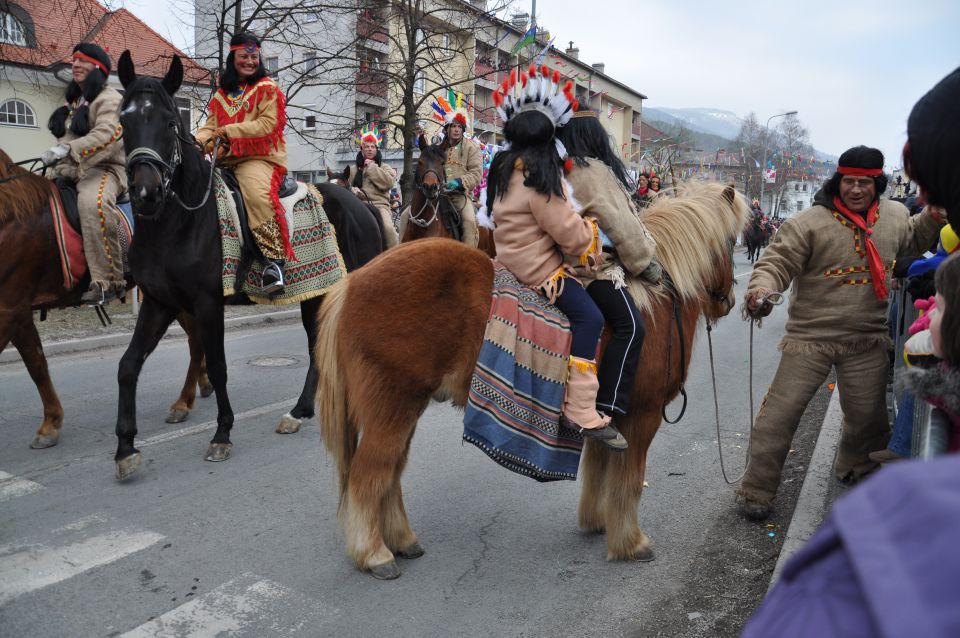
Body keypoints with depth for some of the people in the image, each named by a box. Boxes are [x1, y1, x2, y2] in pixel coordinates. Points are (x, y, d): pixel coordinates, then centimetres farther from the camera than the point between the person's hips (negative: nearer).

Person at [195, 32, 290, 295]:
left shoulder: (268, 89, 4)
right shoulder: (222, 94, 21)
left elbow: (267, 124, -10)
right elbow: (211, 125, 16)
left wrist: (229, 130, -15)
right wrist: (198, 141, -7)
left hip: (259, 158, -7)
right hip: (226, 160, 7)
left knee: (257, 192, -36)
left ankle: (275, 259, -33)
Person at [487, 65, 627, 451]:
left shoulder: (504, 166, 7)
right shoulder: (540, 174, -20)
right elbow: (567, 231, -20)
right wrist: (590, 234, 2)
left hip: (514, 255, 10)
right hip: (539, 267, -10)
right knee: (589, 318, -13)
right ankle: (580, 413, -14)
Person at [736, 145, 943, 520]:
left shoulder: (895, 215, 7)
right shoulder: (810, 222, -13)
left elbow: (911, 241, 29)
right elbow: (777, 263, -15)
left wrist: (934, 217, 12)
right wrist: (760, 289, -35)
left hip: (868, 342, 5)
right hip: (810, 337, -4)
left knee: (867, 415, 17)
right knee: (780, 413, -4)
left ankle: (857, 469, 48)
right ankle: (757, 491, 9)